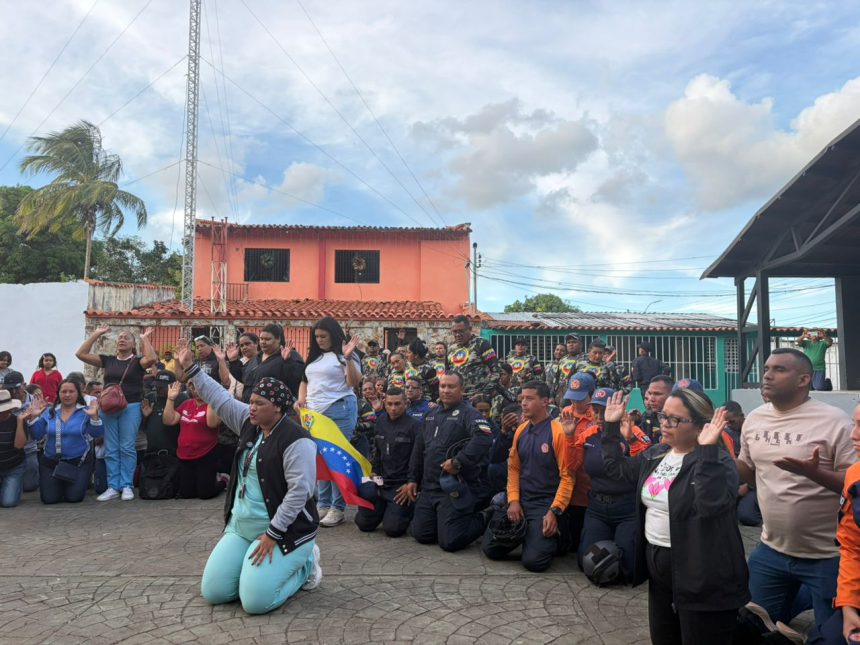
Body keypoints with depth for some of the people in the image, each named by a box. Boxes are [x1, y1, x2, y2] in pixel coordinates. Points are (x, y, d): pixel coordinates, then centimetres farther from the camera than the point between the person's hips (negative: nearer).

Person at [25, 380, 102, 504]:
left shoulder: (86, 411, -5)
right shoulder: (49, 412, 4)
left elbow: (97, 434, -15)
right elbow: (37, 436, 2)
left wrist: (94, 417, -32)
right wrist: (33, 417, -11)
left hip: (79, 462, -3)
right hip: (51, 462, 3)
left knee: (74, 497, -10)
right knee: (49, 498, -2)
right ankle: (59, 484, 31)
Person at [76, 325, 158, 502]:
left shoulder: (137, 360, 0)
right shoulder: (108, 360, 10)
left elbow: (152, 358, -22)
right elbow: (81, 354, 6)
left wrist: (145, 338, -13)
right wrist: (96, 334, 2)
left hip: (131, 407, -4)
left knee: (127, 448, -2)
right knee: (111, 449, 5)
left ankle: (127, 486, 4)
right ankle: (113, 487, 10)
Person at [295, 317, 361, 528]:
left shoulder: (343, 355, -1)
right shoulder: (315, 356, 18)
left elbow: (354, 383, -10)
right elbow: (305, 381, 24)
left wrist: (348, 358, -20)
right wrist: (301, 399, 6)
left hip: (339, 411, -6)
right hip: (315, 412, 6)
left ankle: (337, 508, 0)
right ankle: (324, 504, 16)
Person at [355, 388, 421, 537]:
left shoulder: (415, 425, -12)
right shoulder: (381, 421, 9)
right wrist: (375, 471, 14)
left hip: (402, 486, -6)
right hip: (381, 482, 6)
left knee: (392, 528, -13)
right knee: (363, 523, 4)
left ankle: (409, 510, 15)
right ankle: (385, 508, 29)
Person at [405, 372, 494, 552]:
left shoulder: (468, 413, -10)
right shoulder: (431, 415, 15)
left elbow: (484, 438, -30)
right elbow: (419, 449, 21)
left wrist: (459, 462, -28)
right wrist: (413, 478, 18)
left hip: (455, 489, -7)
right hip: (429, 488, 7)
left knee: (449, 541, -9)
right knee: (421, 534, 8)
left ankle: (481, 522, 18)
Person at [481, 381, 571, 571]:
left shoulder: (558, 432, -14)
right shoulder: (520, 431, 7)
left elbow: (567, 476, -14)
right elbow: (514, 468, 10)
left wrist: (554, 511, -19)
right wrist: (513, 500, -2)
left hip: (546, 505, -6)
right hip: (520, 501, 6)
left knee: (534, 560, -18)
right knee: (490, 549, 2)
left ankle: (550, 538, 13)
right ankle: (524, 534, 26)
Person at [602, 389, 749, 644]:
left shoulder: (717, 462, -17)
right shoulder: (656, 454, 6)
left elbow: (712, 505, -35)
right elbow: (617, 468, 18)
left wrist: (706, 450, -39)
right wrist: (611, 426, 10)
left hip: (700, 574, -8)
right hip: (658, 565, 8)